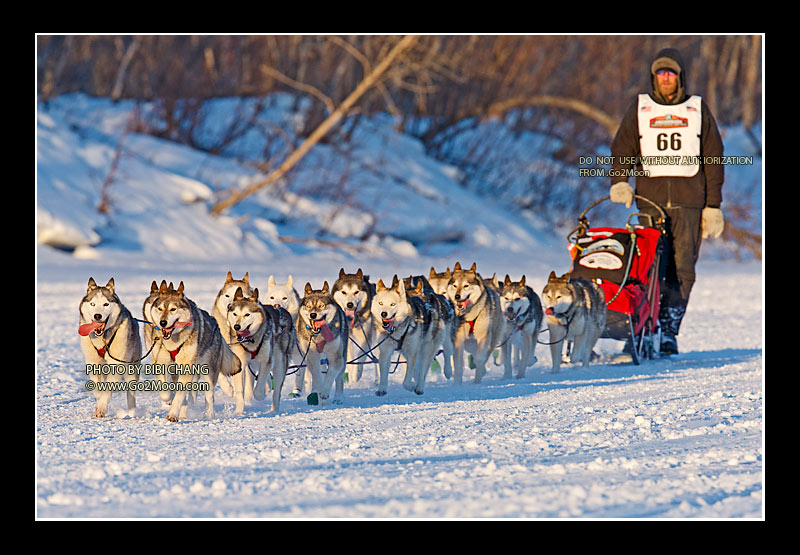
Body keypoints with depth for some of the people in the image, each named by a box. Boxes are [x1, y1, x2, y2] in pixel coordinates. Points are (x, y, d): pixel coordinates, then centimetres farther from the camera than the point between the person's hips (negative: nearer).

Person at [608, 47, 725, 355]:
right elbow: (622, 149, 10)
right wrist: (619, 180, -10)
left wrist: (713, 205, 6)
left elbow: (713, 160, 12)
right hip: (650, 199, 0)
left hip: (689, 202, 0)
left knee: (682, 269, -8)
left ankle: (668, 331, -5)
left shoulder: (698, 110, 12)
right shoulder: (639, 109, 13)